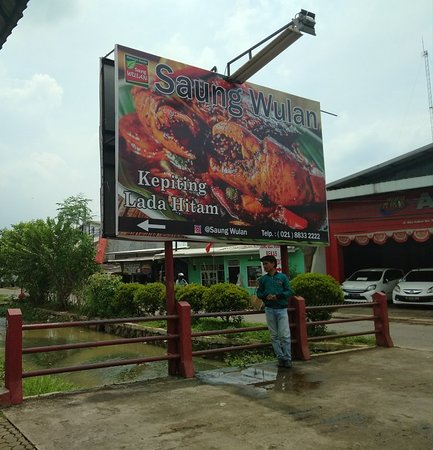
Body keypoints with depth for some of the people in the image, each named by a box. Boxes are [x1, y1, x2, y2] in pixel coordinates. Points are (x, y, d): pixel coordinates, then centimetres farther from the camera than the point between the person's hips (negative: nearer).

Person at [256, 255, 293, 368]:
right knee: (274, 336, 7)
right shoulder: (263, 279, 7)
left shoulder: (283, 277, 0)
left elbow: (289, 292, -2)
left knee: (285, 335, -6)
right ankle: (280, 357, 16)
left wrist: (277, 296, -15)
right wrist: (266, 296, -11)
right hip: (269, 309, 3)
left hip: (281, 309, -3)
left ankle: (287, 358, 4)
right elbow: (259, 293, 10)